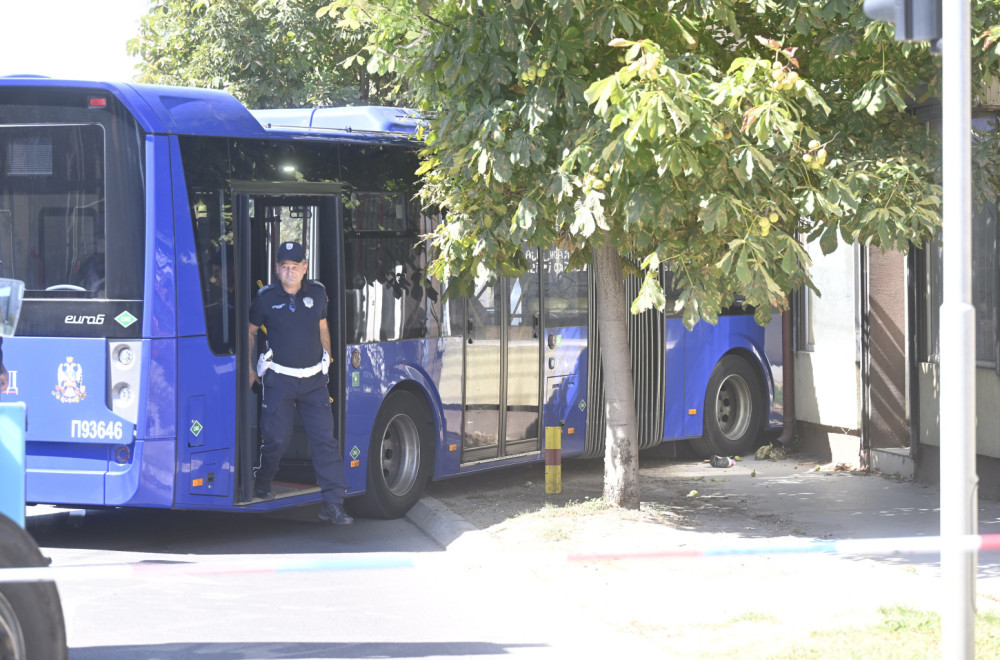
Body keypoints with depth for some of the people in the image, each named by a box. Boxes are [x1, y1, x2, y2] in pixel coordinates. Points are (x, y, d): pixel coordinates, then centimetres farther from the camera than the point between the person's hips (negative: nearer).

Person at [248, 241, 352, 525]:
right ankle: (262, 485, 26)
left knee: (325, 438, -4)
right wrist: (249, 369, 8)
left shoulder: (317, 293, 5)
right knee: (277, 437, -3)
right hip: (279, 378, -3)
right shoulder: (266, 298, -4)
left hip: (314, 379, 3)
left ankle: (333, 503, -3)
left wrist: (327, 360, 22)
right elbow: (249, 331, 9)